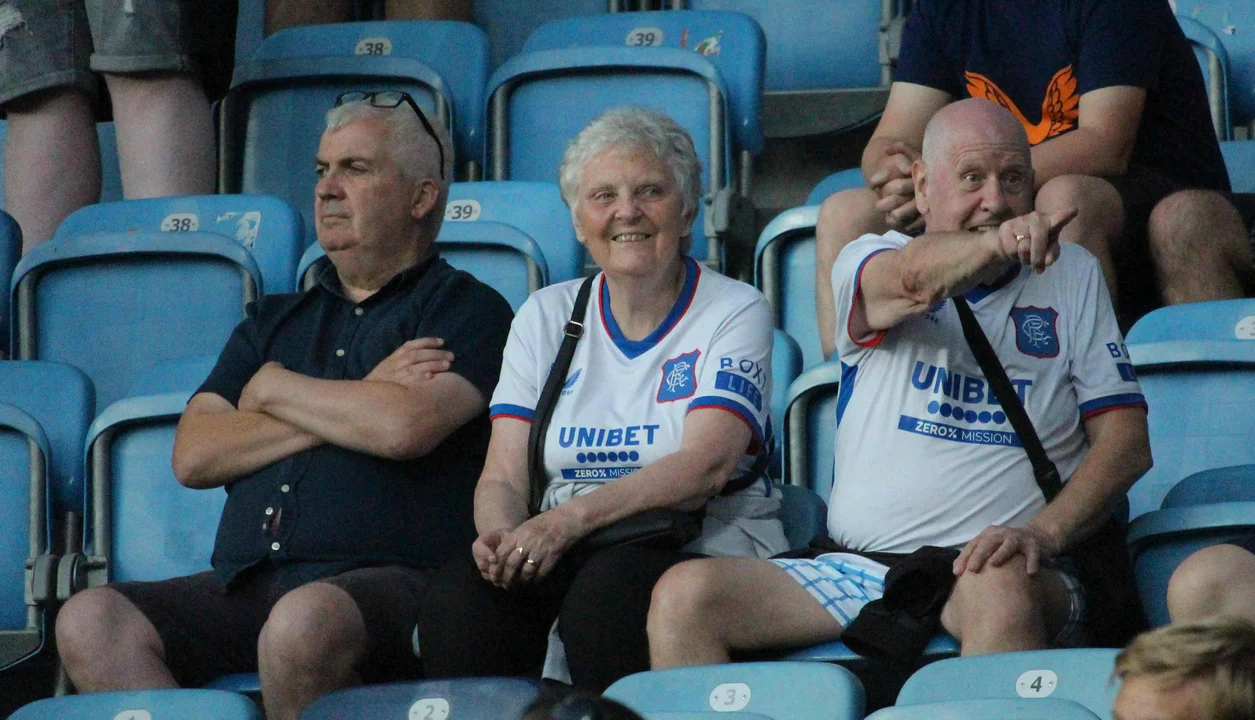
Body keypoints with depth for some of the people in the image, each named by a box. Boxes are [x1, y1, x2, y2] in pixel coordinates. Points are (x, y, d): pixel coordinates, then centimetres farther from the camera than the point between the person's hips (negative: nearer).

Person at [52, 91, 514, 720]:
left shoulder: (465, 309, 10)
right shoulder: (274, 322, 29)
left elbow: (403, 428, -11)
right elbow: (193, 456, 13)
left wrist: (276, 388, 7)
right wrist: (352, 403, 3)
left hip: (390, 580, -6)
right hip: (244, 588, 6)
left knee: (306, 619, -41)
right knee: (91, 622, -21)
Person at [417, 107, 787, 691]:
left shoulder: (736, 311, 5)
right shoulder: (546, 316, 17)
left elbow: (707, 465, -11)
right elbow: (502, 478, 9)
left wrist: (570, 519, -24)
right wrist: (500, 534, -17)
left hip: (702, 545, -3)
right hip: (560, 555, 3)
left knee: (609, 586, -37)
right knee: (458, 596, -29)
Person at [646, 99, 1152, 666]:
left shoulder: (1072, 277, 14)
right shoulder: (868, 262, 10)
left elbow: (1126, 440, 7)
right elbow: (913, 279, -17)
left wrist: (1044, 534, -12)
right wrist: (998, 245, -41)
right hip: (856, 569, 2)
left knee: (999, 587, -39)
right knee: (683, 595, -20)